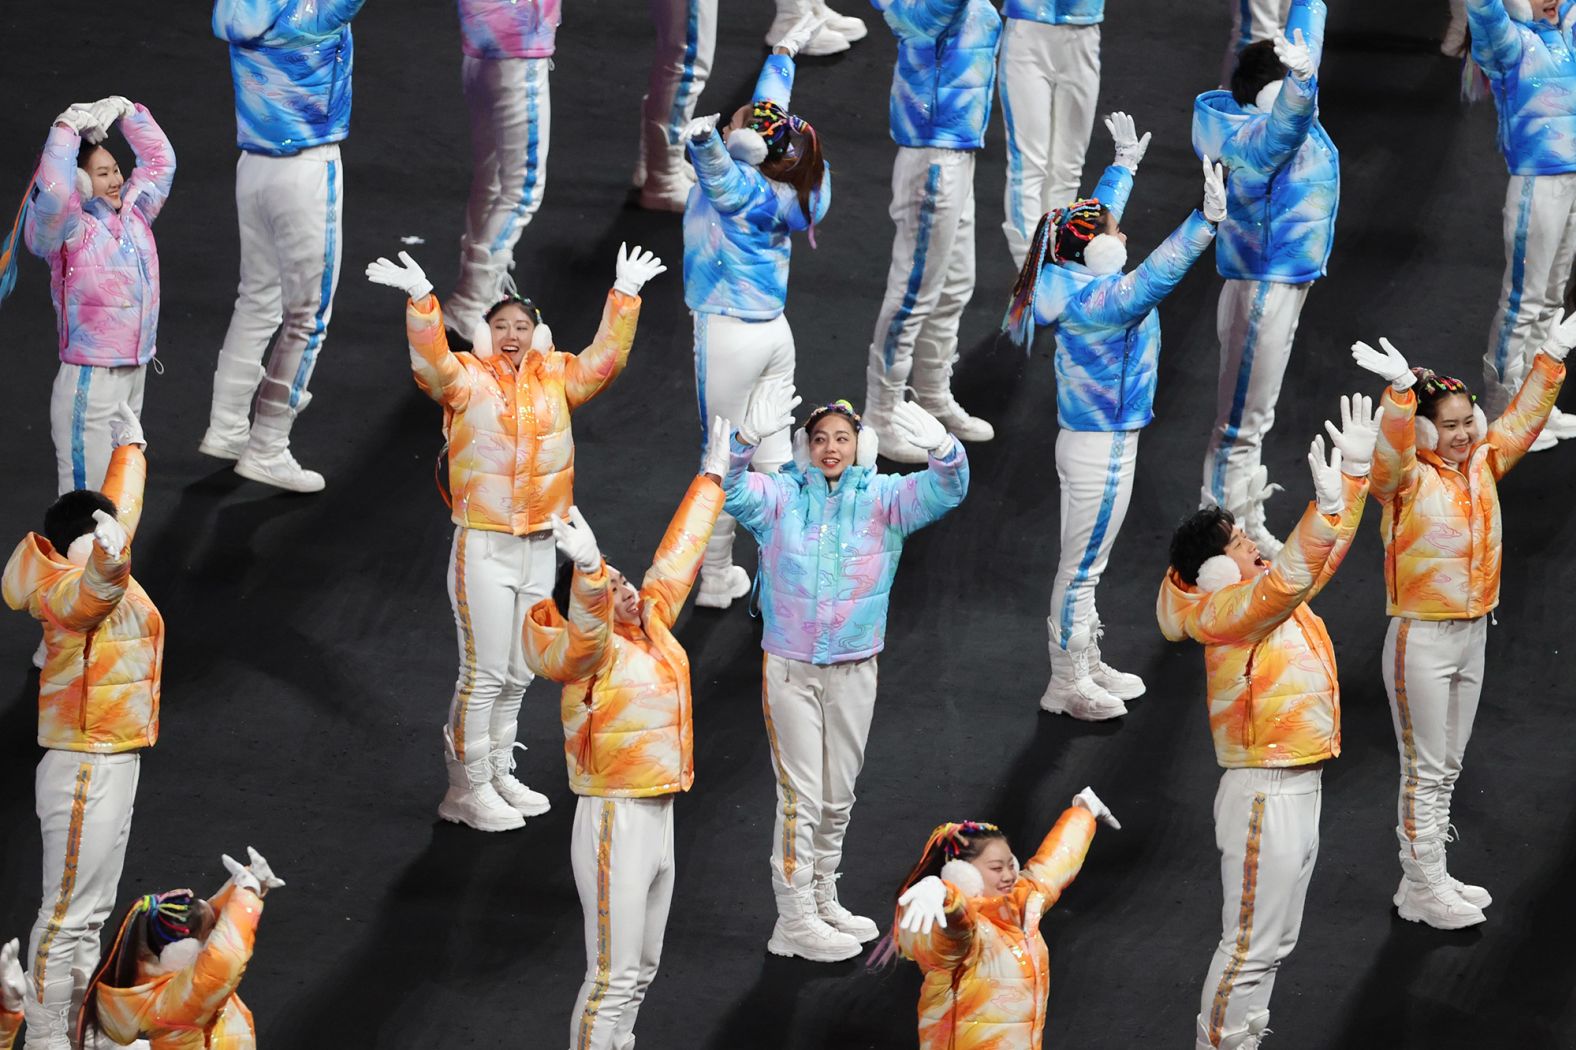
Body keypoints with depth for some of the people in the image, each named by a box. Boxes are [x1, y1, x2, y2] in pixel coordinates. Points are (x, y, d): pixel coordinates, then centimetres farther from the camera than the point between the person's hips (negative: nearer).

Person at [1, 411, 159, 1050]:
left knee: (93, 911, 14)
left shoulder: (100, 573, 11)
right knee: (69, 914, -8)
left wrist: (130, 447, 43)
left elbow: (120, 506, 29)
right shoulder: (71, 591, -18)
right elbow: (96, 591, -44)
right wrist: (108, 560, -64)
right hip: (85, 768, -10)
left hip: (113, 763, 10)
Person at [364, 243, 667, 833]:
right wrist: (421, 299, -36)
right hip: (484, 546, -5)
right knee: (484, 672, -4)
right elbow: (430, 364, -24)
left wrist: (625, 296, -5)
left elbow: (605, 359, 3)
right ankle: (468, 788, 4)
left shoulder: (555, 377, 7)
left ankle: (497, 773, 28)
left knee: (517, 674, 15)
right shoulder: (467, 379, -6)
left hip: (540, 547, 5)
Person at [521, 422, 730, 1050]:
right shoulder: (594, 654, -14)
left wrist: (712, 478, 28)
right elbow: (586, 629, -38)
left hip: (658, 818, 9)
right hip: (616, 821, -9)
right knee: (614, 979, -9)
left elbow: (676, 558, 19)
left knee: (640, 972, 14)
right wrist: (588, 569, -57)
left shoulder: (651, 627, 8)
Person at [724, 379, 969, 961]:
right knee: (800, 796, -2)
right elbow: (730, 492, -23)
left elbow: (945, 491, -16)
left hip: (855, 667, 3)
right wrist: (746, 440, -45)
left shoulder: (883, 498, -1)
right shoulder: (780, 496, -4)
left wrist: (943, 449, -41)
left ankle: (822, 900, 32)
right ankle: (794, 919, 5)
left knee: (838, 796, 16)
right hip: (790, 667, -3)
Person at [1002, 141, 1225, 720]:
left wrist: (1125, 163, 33)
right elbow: (1157, 273, -44)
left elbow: (1100, 216, 19)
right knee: (1081, 567, 1)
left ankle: (1085, 664, 35)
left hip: (1085, 443, 10)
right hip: (1102, 453, -10)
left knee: (1084, 565, 21)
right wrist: (1207, 220, -52)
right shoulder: (1100, 302, -27)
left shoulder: (1074, 285, 1)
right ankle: (1067, 684, 11)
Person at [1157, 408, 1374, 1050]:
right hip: (1265, 796, -10)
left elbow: (1324, 554, 18)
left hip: (1299, 786, 10)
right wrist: (1326, 508, -50)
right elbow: (1283, 583, -36)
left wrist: (1356, 469, 9)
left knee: (1274, 940, 15)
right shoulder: (1225, 612, -17)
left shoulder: (1275, 599, 10)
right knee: (1252, 943, -7)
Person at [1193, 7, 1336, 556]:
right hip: (1263, 289, -10)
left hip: (1285, 285, 10)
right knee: (1241, 421, -2)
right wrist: (1301, 81, -67)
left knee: (1252, 417, 20)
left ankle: (1247, 528, 31)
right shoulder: (1260, 139, -25)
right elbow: (1283, 127, -49)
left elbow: (1303, 36, 15)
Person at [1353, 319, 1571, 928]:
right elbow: (1391, 452, -37)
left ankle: (1433, 875, 27)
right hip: (1421, 641, -7)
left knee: (1447, 768, 17)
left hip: (1472, 635, 7)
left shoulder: (1482, 466, 3)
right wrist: (1400, 389, -54)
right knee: (1424, 772, 0)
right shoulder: (1407, 479, -16)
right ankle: (1422, 889, 7)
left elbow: (1522, 420, 7)